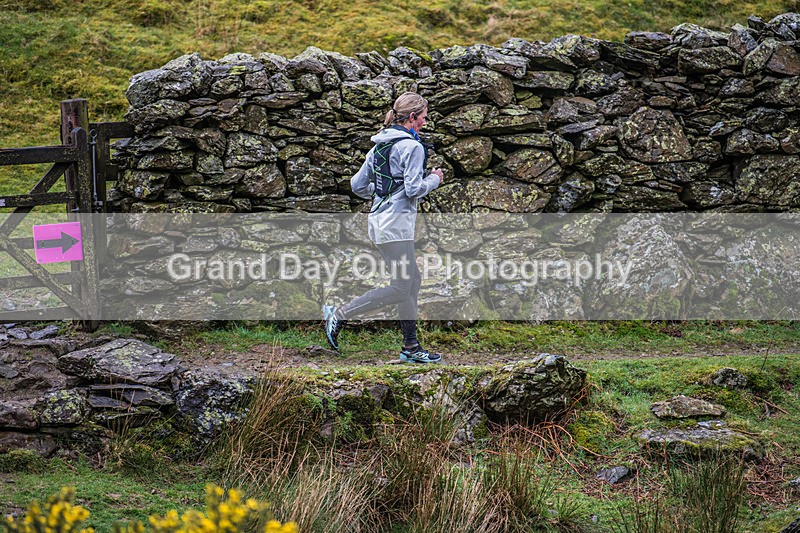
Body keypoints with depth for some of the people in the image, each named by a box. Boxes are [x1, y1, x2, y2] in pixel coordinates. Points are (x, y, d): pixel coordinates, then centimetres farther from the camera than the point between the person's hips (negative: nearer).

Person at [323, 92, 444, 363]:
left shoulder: (380, 145, 13)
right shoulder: (412, 146, -12)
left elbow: (358, 185, 14)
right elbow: (414, 189, -18)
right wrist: (435, 179, 0)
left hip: (379, 219, 10)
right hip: (397, 222, -10)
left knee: (413, 280, 13)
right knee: (401, 287, -5)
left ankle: (411, 347, 15)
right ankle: (339, 314, -6)